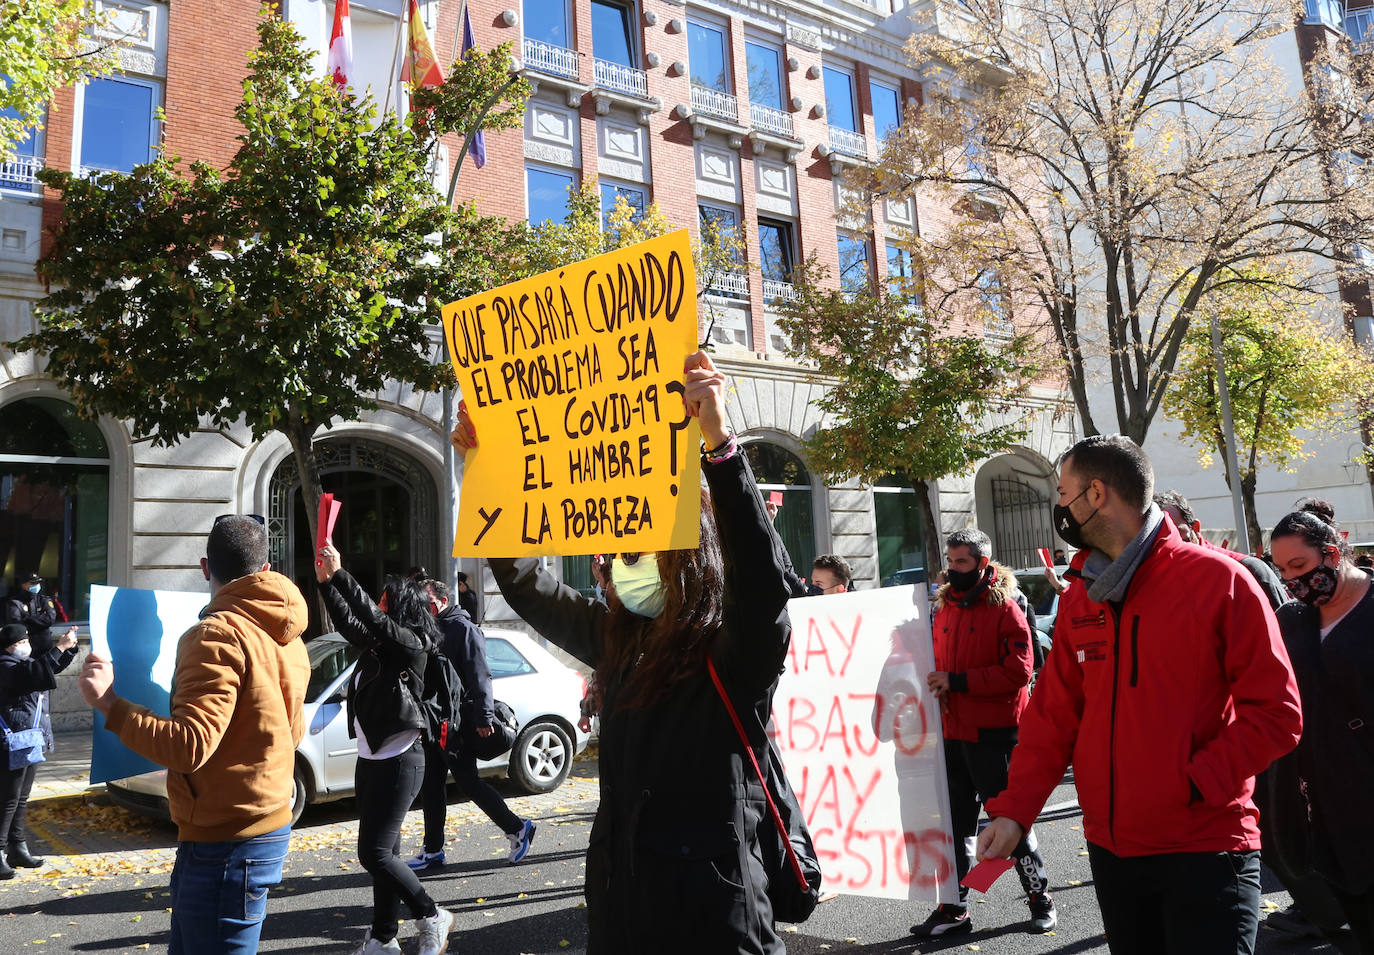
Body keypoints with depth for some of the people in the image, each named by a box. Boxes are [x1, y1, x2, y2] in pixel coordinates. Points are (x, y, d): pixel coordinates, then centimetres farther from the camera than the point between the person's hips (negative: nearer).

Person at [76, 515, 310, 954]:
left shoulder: (218, 634, -17)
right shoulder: (287, 639, 10)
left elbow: (190, 745, -25)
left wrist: (109, 705, -25)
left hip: (224, 841, -9)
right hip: (269, 824, 10)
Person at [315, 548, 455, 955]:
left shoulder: (410, 644, -14)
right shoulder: (378, 645, 9)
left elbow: (371, 618, -25)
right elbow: (349, 623, 14)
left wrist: (339, 574, -24)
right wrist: (325, 582, 4)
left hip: (398, 761, -9)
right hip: (370, 759, 9)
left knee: (375, 852, -9)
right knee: (382, 851, 13)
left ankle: (432, 918, 6)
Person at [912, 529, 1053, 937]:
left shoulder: (1005, 608, -10)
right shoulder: (944, 606, 10)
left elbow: (1018, 671, -17)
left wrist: (958, 681, -20)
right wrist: (937, 684, 0)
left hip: (994, 734, -6)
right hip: (953, 731, 6)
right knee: (954, 822, 11)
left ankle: (1040, 897, 27)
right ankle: (953, 908, 21)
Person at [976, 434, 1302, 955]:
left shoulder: (1219, 580, -10)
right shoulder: (1078, 599, 6)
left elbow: (1276, 713, -11)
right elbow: (1052, 716, 6)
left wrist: (1191, 785, -18)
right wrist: (1014, 810, -4)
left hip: (1206, 850, -5)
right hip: (1110, 847, 5)